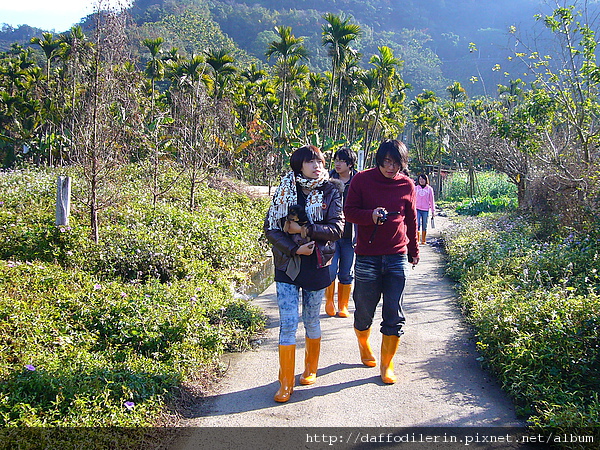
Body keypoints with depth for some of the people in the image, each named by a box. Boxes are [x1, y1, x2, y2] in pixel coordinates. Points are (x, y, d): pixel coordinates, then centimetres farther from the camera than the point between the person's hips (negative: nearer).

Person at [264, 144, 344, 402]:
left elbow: (337, 227, -11)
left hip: (317, 265, 0)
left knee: (312, 321, 14)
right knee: (288, 323, -3)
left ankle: (310, 370, 34)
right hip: (287, 265, 0)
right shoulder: (285, 190, -1)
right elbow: (270, 228, -4)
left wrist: (304, 230, -20)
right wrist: (294, 248, -16)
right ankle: (286, 383, 6)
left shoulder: (330, 191, -1)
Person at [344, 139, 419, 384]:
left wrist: (414, 250, 23)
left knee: (395, 316, 1)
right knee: (364, 311, 9)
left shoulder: (407, 185, 5)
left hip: (397, 258, 2)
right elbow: (349, 211, -1)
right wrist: (371, 215, -20)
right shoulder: (362, 179, -1)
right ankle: (364, 345, 40)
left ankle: (387, 364, 16)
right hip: (367, 257, -1)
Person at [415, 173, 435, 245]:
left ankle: (423, 240, 14)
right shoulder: (416, 188, 7)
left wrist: (433, 211, 7)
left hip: (426, 210, 0)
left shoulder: (429, 189, 4)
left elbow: (432, 200, 8)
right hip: (417, 209, 0)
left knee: (424, 226, 6)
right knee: (417, 225, -9)